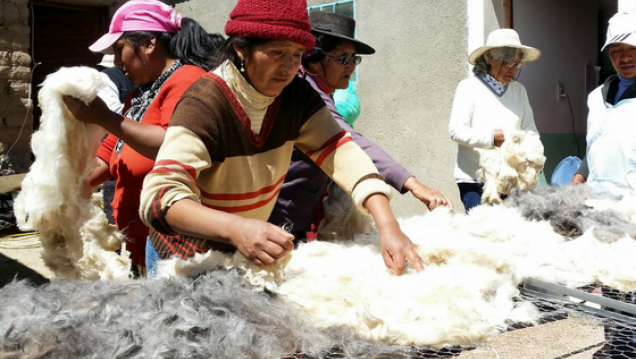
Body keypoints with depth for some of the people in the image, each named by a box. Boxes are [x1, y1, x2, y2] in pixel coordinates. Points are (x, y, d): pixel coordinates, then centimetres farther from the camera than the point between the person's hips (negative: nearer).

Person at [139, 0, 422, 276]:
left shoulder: (296, 96, -10)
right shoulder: (204, 105, -27)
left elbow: (342, 152, -20)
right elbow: (160, 195, -38)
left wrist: (388, 227, -35)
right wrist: (236, 228, -55)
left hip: (250, 253, 5)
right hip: (189, 257, -5)